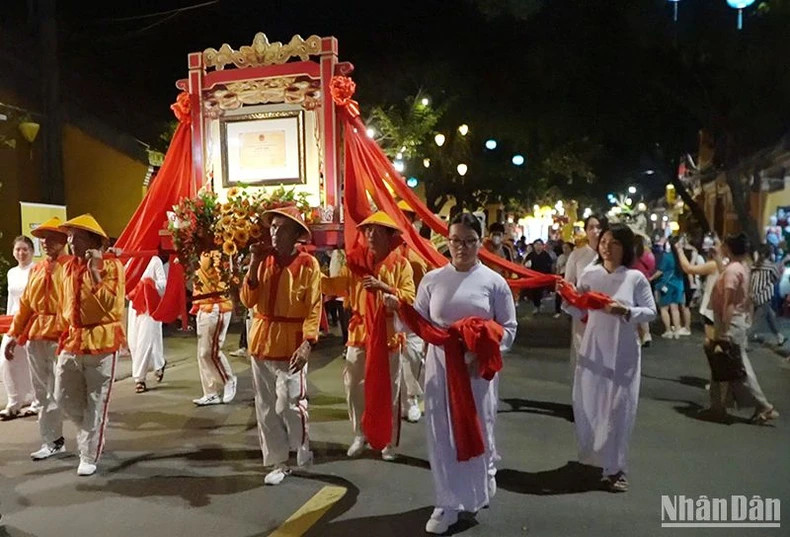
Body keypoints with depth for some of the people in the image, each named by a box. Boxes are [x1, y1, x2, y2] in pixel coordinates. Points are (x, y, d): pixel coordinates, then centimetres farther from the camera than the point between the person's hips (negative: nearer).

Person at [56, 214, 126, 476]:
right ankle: (91, 431, 35)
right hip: (72, 341, 6)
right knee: (64, 397, 10)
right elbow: (66, 304, 20)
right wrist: (67, 333, 18)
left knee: (95, 403, 2)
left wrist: (95, 271, -24)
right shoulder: (68, 267, 10)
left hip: (101, 342, -6)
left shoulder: (111, 265, -10)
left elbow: (110, 303, -21)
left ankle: (89, 456, 14)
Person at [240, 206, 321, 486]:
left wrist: (307, 343, -21)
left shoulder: (308, 264, -7)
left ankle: (303, 453, 20)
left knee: (290, 404, -7)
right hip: (262, 340, 5)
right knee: (266, 408, 9)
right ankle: (277, 462, 22)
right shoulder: (263, 260, 7)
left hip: (291, 344, -5)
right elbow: (248, 300, -1)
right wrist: (254, 265, -10)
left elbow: (314, 308, -10)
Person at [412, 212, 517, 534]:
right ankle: (447, 503, 22)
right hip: (439, 368, 2)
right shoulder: (433, 279, 3)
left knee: (477, 433, 11)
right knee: (442, 436, 7)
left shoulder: (494, 282, -3)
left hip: (477, 369, -1)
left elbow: (508, 328, -2)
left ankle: (480, 493, 37)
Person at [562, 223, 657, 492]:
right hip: (593, 349, 3)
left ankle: (615, 466, 15)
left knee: (618, 407, 3)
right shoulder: (589, 274, 0)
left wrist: (625, 311, -21)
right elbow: (580, 312, 2)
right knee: (588, 403, 11)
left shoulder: (636, 278, -6)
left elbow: (650, 312, -5)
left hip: (623, 352, -2)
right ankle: (593, 455, 34)